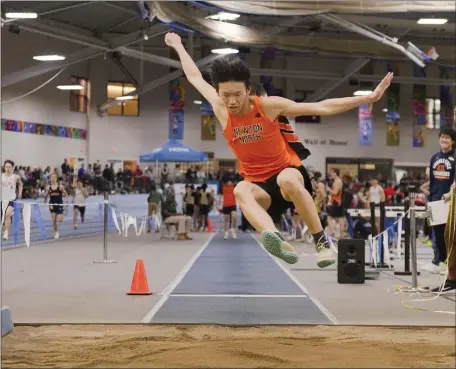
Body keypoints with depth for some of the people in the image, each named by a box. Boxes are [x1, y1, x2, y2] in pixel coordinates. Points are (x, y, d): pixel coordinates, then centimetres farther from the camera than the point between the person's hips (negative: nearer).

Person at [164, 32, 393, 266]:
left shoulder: (269, 105, -13)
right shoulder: (220, 110, -5)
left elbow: (322, 107, -10)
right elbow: (194, 76, 13)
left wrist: (369, 98, -13)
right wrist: (178, 46, 24)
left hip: (287, 172, -2)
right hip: (258, 185, 2)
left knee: (287, 179, -40)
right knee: (240, 190, -35)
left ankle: (322, 242, -26)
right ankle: (277, 241, -60)